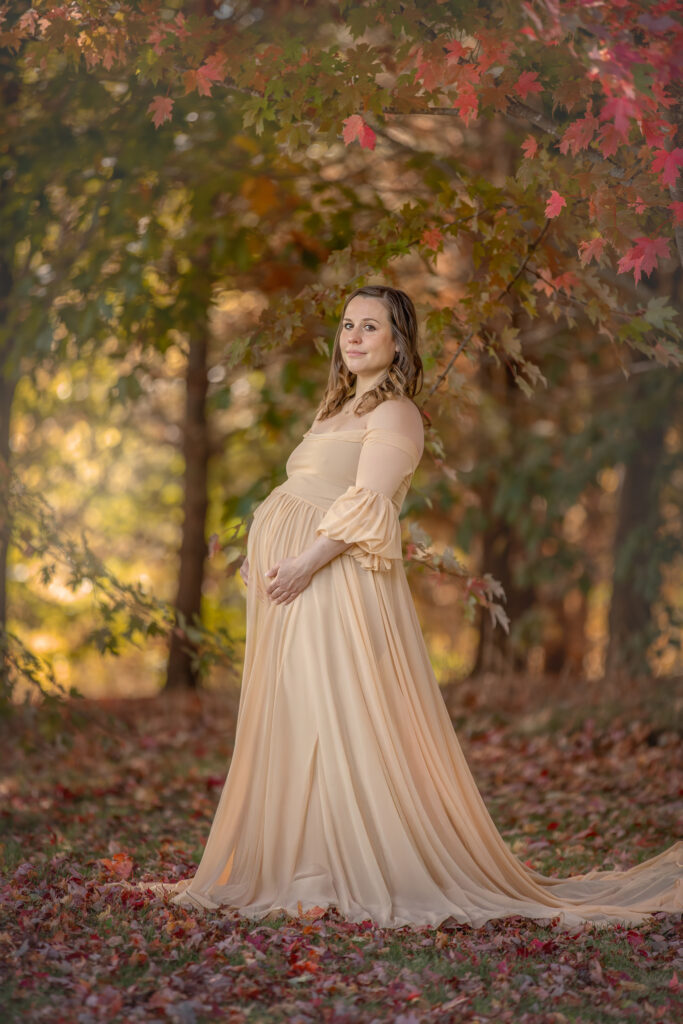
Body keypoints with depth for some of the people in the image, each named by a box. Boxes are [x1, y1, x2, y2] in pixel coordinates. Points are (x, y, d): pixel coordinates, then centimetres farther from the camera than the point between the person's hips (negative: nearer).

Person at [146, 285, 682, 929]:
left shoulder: (394, 413, -5)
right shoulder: (339, 408, 23)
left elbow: (365, 506, -16)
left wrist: (305, 563, -22)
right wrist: (261, 557, 11)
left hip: (335, 582, -9)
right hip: (294, 585, 9)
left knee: (341, 722, -10)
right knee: (291, 725, 8)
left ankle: (371, 876, -5)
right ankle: (308, 867, 14)